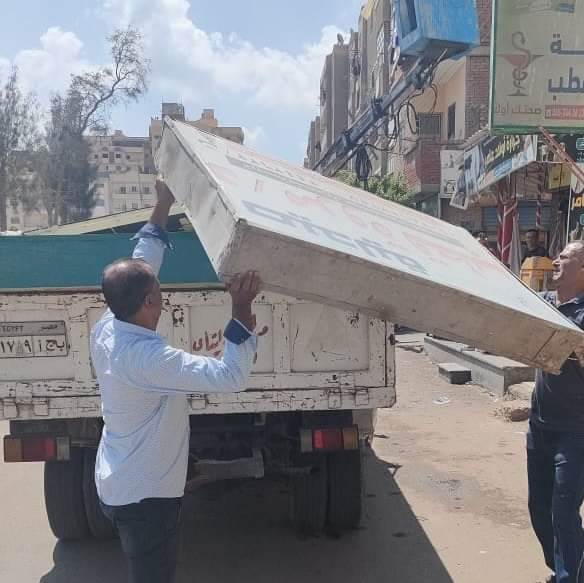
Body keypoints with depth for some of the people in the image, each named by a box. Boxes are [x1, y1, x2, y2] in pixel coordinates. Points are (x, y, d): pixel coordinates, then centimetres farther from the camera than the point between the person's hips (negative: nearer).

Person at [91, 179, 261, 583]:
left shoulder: (107, 329, -8)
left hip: (118, 485, 9)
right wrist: (242, 311, -31)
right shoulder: (146, 358, -33)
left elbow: (139, 268, 5)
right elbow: (230, 377, -36)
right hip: (145, 495, -9)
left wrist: (164, 206, 9)